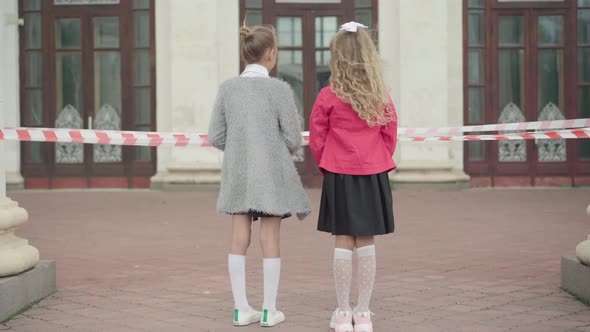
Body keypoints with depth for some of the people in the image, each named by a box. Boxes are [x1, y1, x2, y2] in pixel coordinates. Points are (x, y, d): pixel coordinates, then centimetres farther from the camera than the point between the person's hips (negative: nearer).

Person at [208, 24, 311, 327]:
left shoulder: (228, 88, -1)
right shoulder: (280, 89, -12)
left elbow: (216, 137, 1)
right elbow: (293, 140, -9)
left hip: (238, 172, 3)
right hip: (271, 173, -3)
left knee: (239, 240, 8)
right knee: (270, 239, 5)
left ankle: (241, 309, 13)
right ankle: (269, 310, 10)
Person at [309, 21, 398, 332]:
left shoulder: (328, 96, -8)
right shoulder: (381, 97, -2)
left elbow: (316, 139, -2)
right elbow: (390, 136, 5)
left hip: (339, 175, -2)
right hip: (373, 175, 2)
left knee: (344, 242, 4)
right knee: (366, 243, 6)